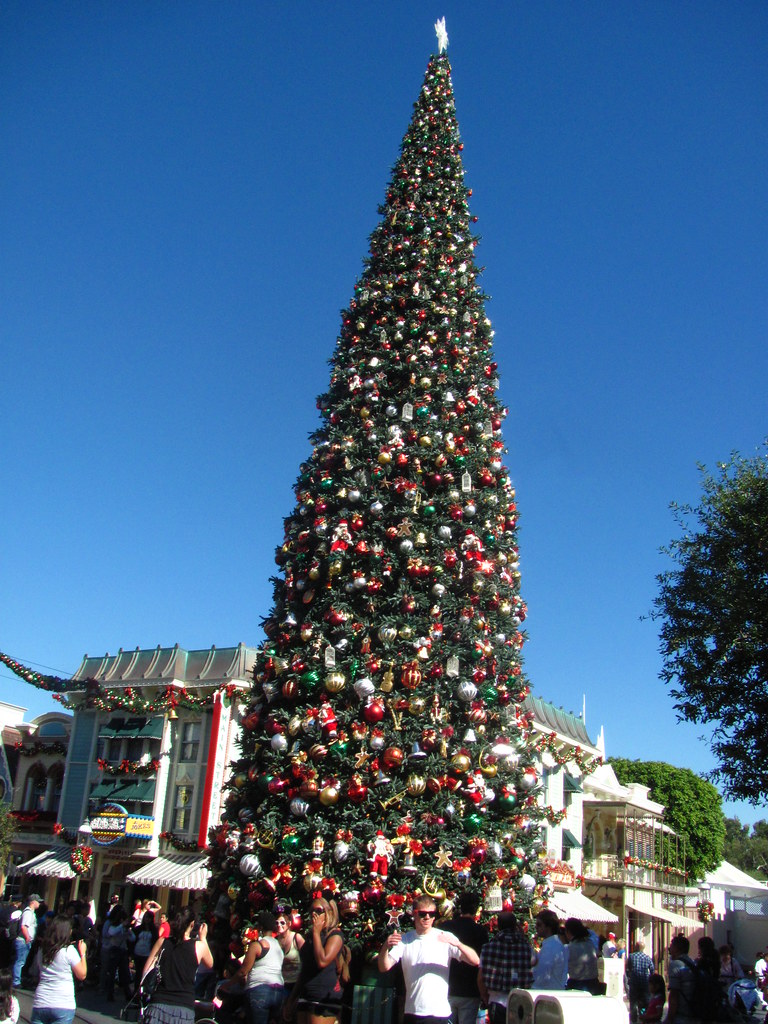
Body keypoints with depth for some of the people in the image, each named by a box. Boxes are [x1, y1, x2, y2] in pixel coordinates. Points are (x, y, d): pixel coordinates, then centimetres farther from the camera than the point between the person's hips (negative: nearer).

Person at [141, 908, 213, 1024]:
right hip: (185, 1009, -1)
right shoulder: (199, 946, -3)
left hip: (159, 1005, 1)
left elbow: (146, 971, 1)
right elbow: (210, 964, 17)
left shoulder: (162, 942, 1)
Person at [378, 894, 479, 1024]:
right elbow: (384, 967, -4)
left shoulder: (446, 938, -3)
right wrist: (385, 947, -24)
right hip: (412, 1012, 2)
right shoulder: (404, 940, 4)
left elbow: (475, 961, -10)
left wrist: (458, 944, -28)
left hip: (439, 1013, -2)